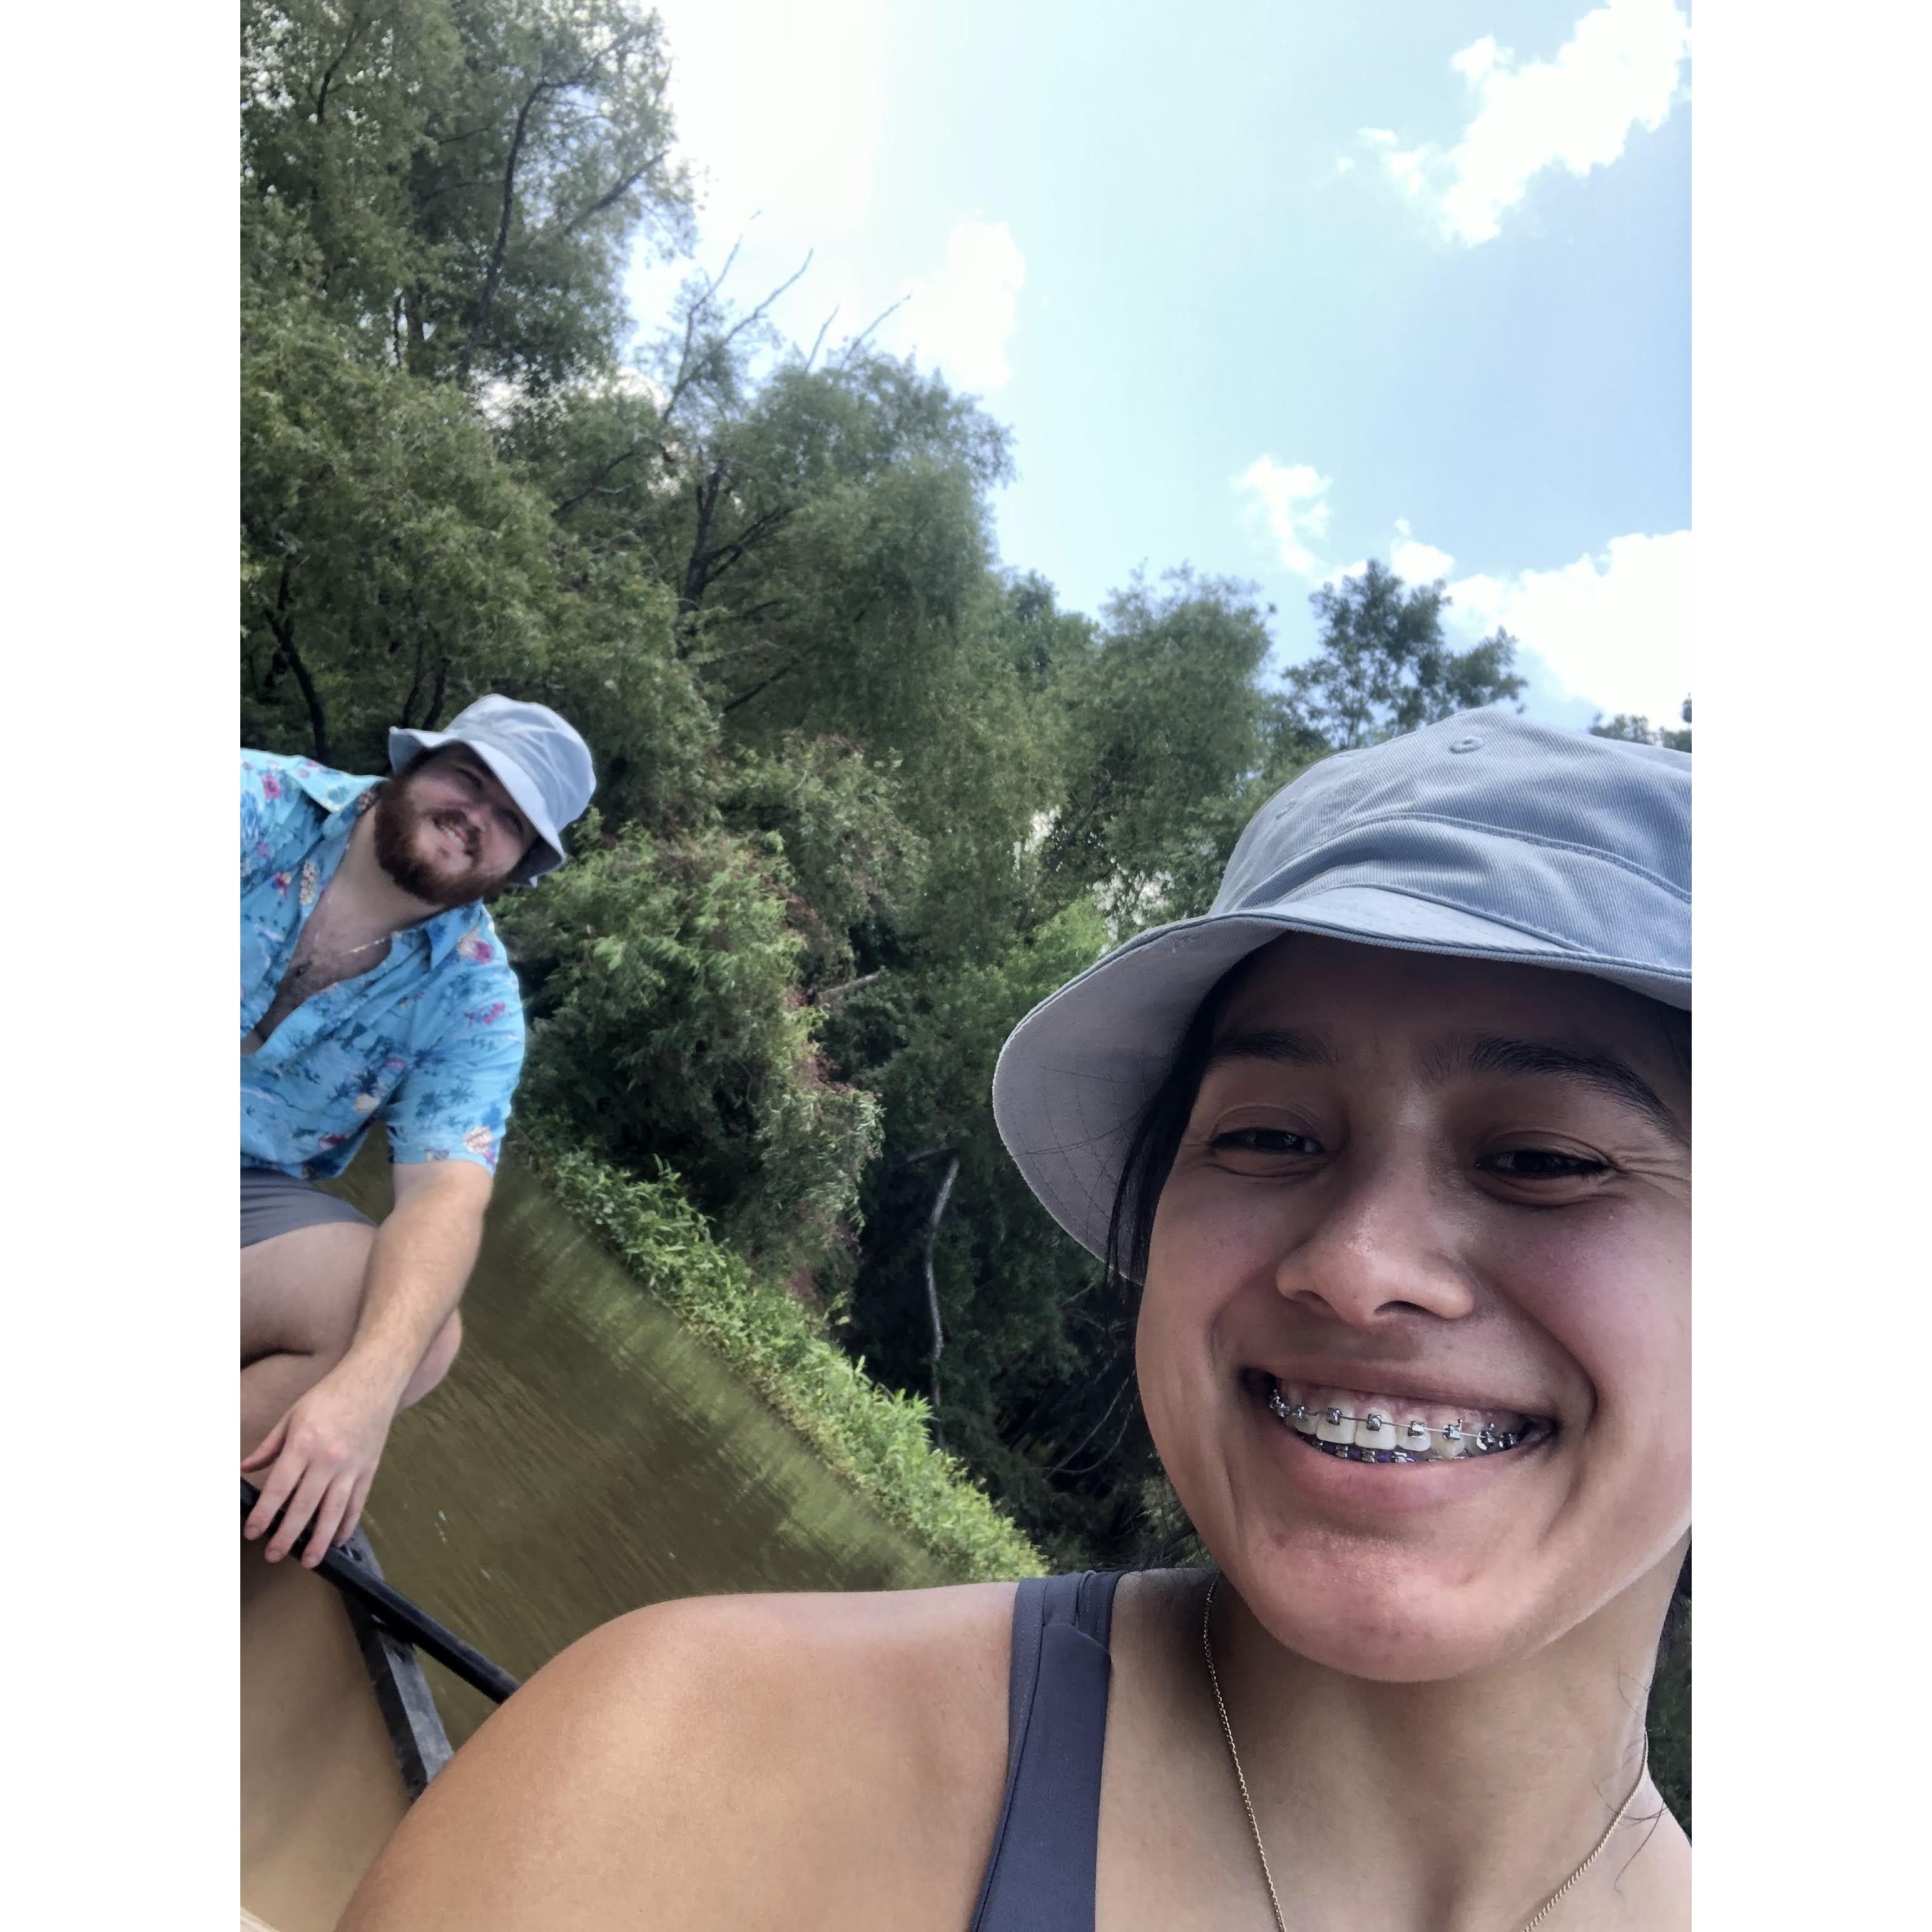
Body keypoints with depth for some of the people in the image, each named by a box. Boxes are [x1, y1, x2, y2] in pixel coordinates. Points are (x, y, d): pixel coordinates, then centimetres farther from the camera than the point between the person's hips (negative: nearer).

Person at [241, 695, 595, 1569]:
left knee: (422, 1335, -23)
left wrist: (364, 1385, -34)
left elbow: (445, 1193, -17)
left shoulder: (474, 1001, -7)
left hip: (254, 1189, 2)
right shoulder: (259, 803, -10)